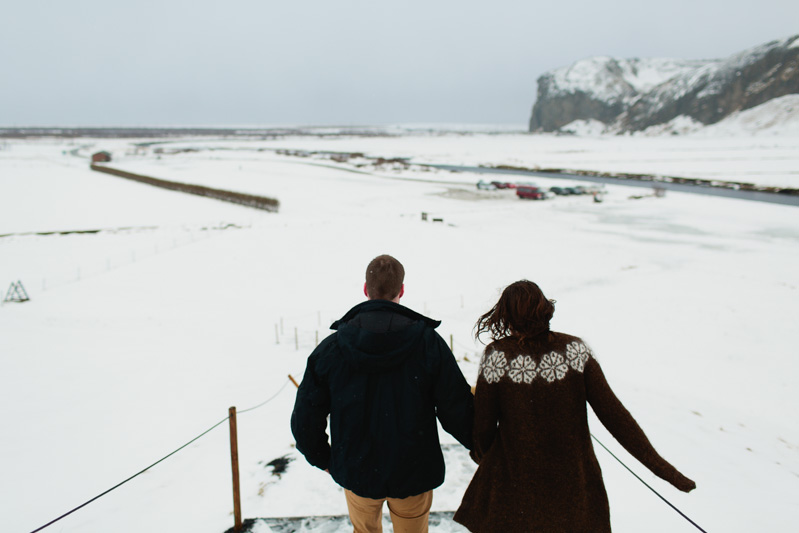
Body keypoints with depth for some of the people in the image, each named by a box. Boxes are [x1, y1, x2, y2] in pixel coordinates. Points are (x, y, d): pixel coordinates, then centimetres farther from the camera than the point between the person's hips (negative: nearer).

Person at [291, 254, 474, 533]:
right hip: (413, 473, -1)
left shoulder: (330, 348, -13)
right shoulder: (429, 343, -17)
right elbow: (456, 412, -14)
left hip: (355, 472, 1)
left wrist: (323, 459, 12)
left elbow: (305, 420, -6)